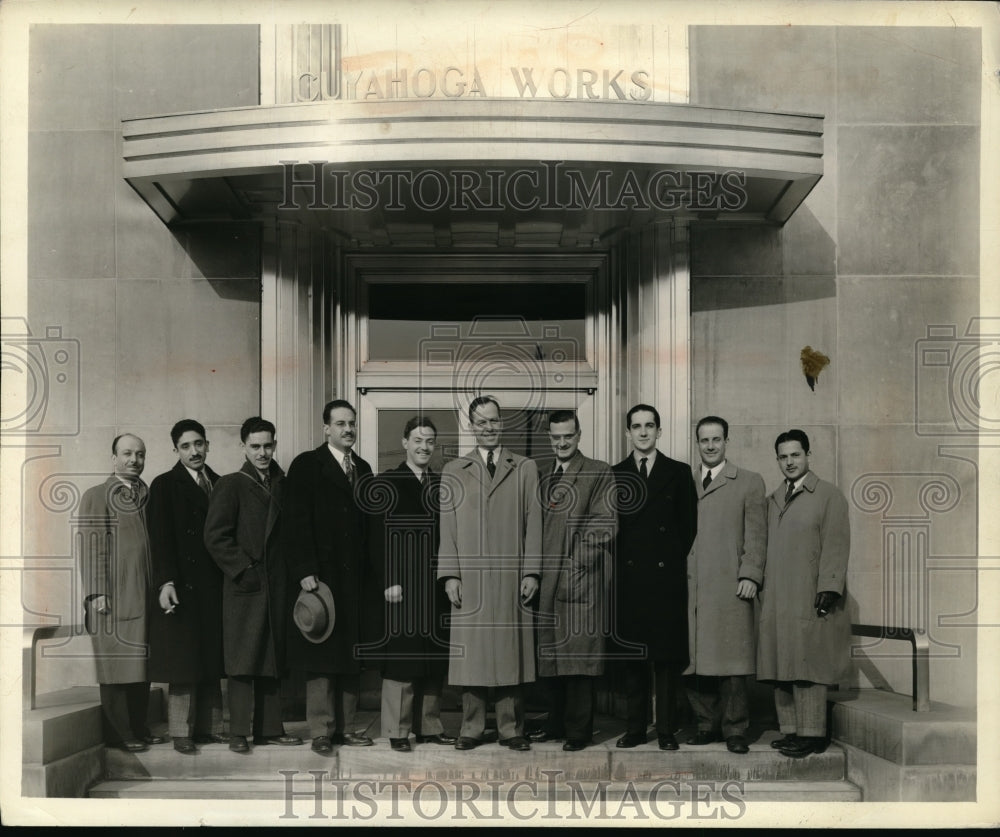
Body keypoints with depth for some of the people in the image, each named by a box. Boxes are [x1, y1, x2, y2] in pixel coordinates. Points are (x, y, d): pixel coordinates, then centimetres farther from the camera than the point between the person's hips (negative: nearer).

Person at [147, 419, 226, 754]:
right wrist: (165, 582, -17)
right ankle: (181, 732, 4)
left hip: (214, 588, 5)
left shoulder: (220, 484, 14)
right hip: (182, 587, -4)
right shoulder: (165, 485, 1)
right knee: (183, 662, -2)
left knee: (211, 661, 6)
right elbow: (160, 538, -6)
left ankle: (208, 727, 12)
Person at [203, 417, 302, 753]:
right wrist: (244, 570, -12)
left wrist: (292, 572, 5)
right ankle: (238, 732, 1)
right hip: (245, 587, -5)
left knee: (272, 660, 8)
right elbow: (215, 537, -8)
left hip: (276, 586, 5)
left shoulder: (281, 485, 12)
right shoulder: (230, 486, -3)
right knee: (244, 661, -4)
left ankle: (269, 728, 14)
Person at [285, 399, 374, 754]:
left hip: (356, 578, 6)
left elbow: (368, 523, 15)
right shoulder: (306, 465, -2)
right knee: (321, 657, -2)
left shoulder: (363, 469, 15)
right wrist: (305, 571, -16)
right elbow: (298, 522, -8)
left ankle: (345, 726, 15)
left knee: (352, 655, 8)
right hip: (321, 576, -5)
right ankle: (321, 731, 4)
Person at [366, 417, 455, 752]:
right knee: (401, 659, -2)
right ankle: (397, 730, 6)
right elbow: (377, 539, -5)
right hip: (402, 585, -5)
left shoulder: (443, 484, 12)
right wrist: (388, 582, -12)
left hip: (436, 584, 5)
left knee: (435, 661, 9)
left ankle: (429, 727, 18)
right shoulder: (386, 484, -1)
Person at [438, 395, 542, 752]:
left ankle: (511, 729, 10)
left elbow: (533, 524, 6)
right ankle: (471, 729, 9)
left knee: (510, 652, 2)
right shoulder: (453, 471, 11)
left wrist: (531, 572, -1)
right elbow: (447, 527, 7)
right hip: (469, 581, 0)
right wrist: (450, 575, -1)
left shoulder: (525, 468, 10)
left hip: (511, 581, 0)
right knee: (471, 652, 1)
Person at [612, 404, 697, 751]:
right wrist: (617, 564, 0)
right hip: (628, 578, 1)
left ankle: (667, 731, 6)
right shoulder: (614, 475, 10)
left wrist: (676, 560, 1)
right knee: (631, 655, 3)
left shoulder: (679, 473, 8)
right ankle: (634, 728, 11)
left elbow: (689, 526, 8)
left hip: (667, 577, -1)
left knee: (667, 656, 0)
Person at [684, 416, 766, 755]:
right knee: (693, 661, 3)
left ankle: (735, 730, 5)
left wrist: (749, 576, -8)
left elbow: (756, 536, 2)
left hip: (730, 587, -3)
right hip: (689, 587, 3)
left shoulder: (749, 483, 8)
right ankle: (707, 724, 14)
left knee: (731, 660, -4)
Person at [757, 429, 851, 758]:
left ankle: (812, 734, -1)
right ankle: (791, 730, 13)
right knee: (781, 669, 7)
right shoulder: (773, 499, 18)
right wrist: (762, 587, 10)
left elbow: (836, 546, -7)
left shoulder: (830, 495, -1)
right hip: (776, 601, 6)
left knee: (808, 667, -6)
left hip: (809, 599, -6)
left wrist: (828, 590, -15)